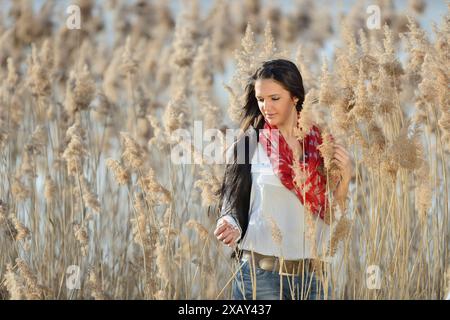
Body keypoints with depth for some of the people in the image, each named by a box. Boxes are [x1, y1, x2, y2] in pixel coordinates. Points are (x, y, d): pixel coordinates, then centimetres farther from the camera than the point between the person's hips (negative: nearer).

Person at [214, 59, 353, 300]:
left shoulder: (320, 143, 8)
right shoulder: (249, 143, -1)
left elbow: (331, 215, 10)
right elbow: (233, 202, -2)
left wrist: (344, 179, -5)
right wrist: (231, 227, -22)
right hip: (260, 273, -3)